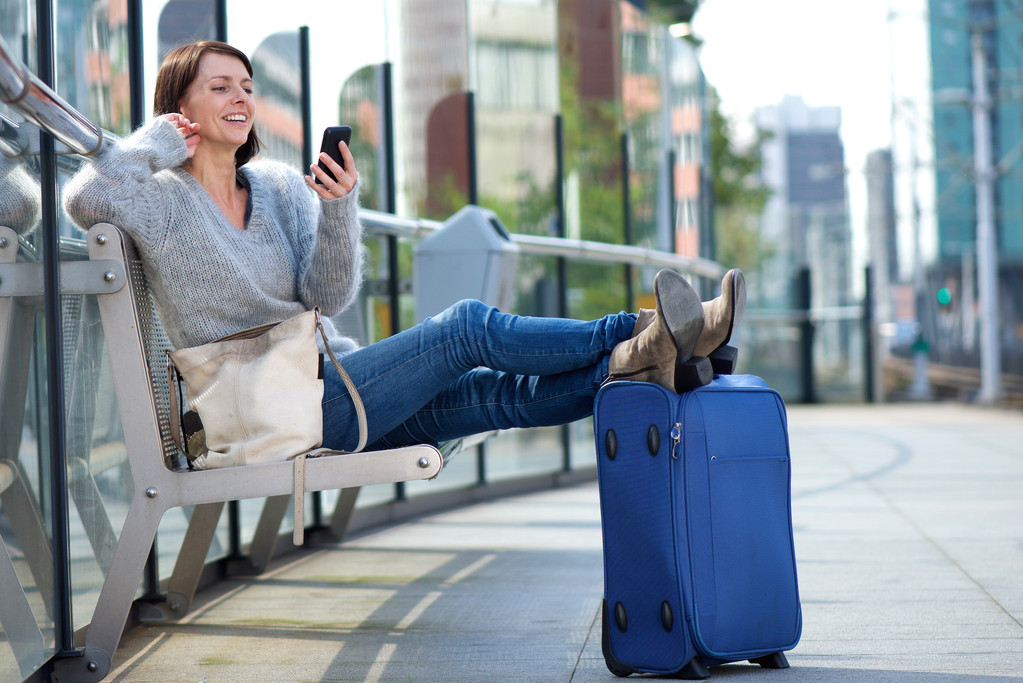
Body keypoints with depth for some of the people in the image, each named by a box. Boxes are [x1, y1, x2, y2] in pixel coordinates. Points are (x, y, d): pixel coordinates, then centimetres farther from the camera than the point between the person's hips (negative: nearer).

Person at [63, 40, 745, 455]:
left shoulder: (279, 185, 11)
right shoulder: (165, 201, -4)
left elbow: (327, 296, 0)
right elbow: (83, 198, -26)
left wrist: (338, 207, -18)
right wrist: (159, 141, -10)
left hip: (335, 380, 6)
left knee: (506, 392, -12)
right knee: (468, 326, -19)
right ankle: (638, 336, -17)